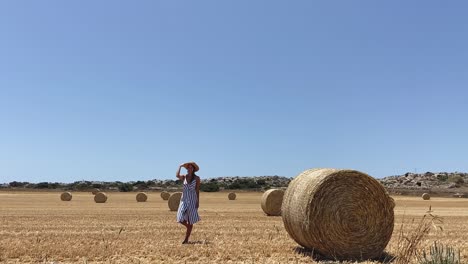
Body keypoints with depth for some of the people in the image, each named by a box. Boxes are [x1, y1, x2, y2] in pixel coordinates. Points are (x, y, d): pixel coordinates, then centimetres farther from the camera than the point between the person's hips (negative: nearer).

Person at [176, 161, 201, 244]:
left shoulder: (197, 178, -1)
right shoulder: (183, 177, 6)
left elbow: (197, 190, -2)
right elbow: (177, 175, -17)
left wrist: (198, 201, -6)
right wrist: (180, 166, -6)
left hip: (192, 200, -2)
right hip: (184, 199, 3)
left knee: (190, 220, 1)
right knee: (181, 219, -8)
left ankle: (186, 239, 11)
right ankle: (189, 228, 24)